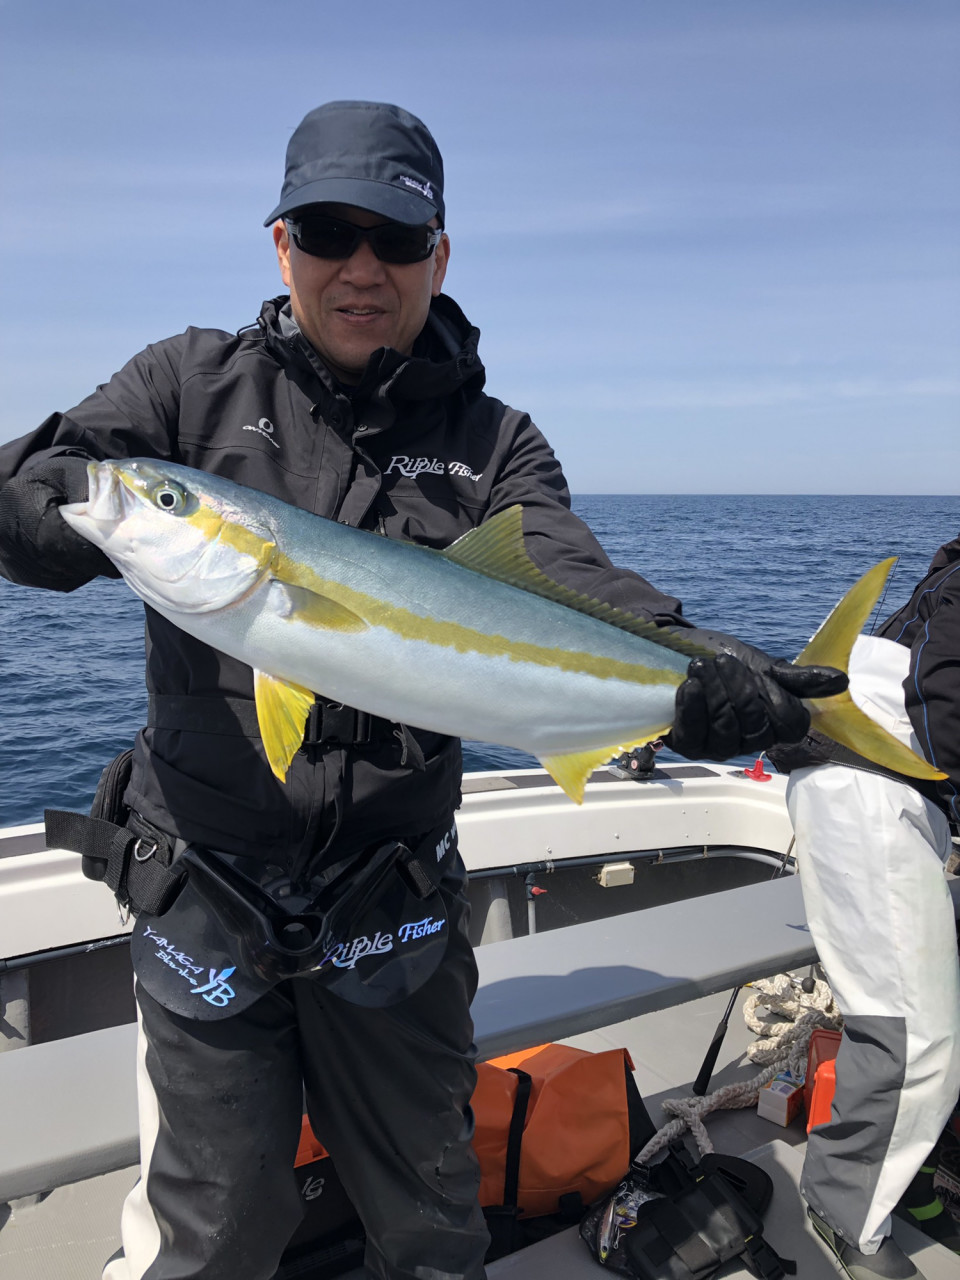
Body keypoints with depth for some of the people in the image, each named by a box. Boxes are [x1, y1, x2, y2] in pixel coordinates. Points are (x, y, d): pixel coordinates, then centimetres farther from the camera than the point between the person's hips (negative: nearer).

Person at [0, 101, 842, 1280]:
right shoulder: (194, 382, 3)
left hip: (391, 891, 1)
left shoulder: (492, 442, 3)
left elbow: (566, 578, -15)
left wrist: (691, 661, -36)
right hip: (205, 880, 0)